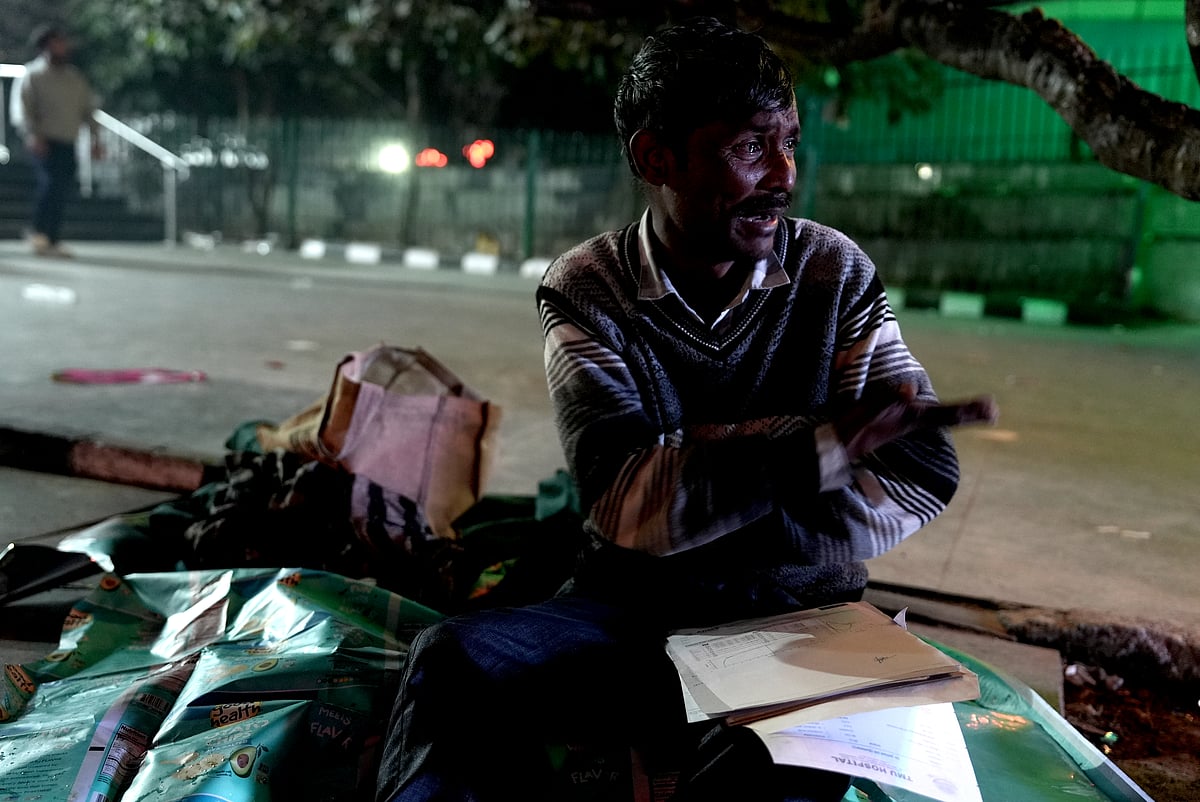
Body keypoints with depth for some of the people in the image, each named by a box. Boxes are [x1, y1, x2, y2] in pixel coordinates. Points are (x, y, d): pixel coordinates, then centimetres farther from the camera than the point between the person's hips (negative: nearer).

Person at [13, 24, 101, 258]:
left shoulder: (75, 77, 15)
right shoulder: (33, 74, -1)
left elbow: (87, 107, 20)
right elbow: (21, 106, -7)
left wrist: (95, 137, 12)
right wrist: (32, 133, -21)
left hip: (68, 143, 5)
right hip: (45, 141, -5)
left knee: (62, 190, 2)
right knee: (52, 181, -22)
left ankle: (51, 241, 8)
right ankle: (38, 230, -11)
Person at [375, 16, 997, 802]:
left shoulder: (835, 271, -2)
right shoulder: (585, 289, -5)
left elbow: (924, 477, -9)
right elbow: (625, 501, -18)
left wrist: (699, 466, -17)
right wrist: (824, 444, -26)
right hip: (633, 612, 1)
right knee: (455, 660, -27)